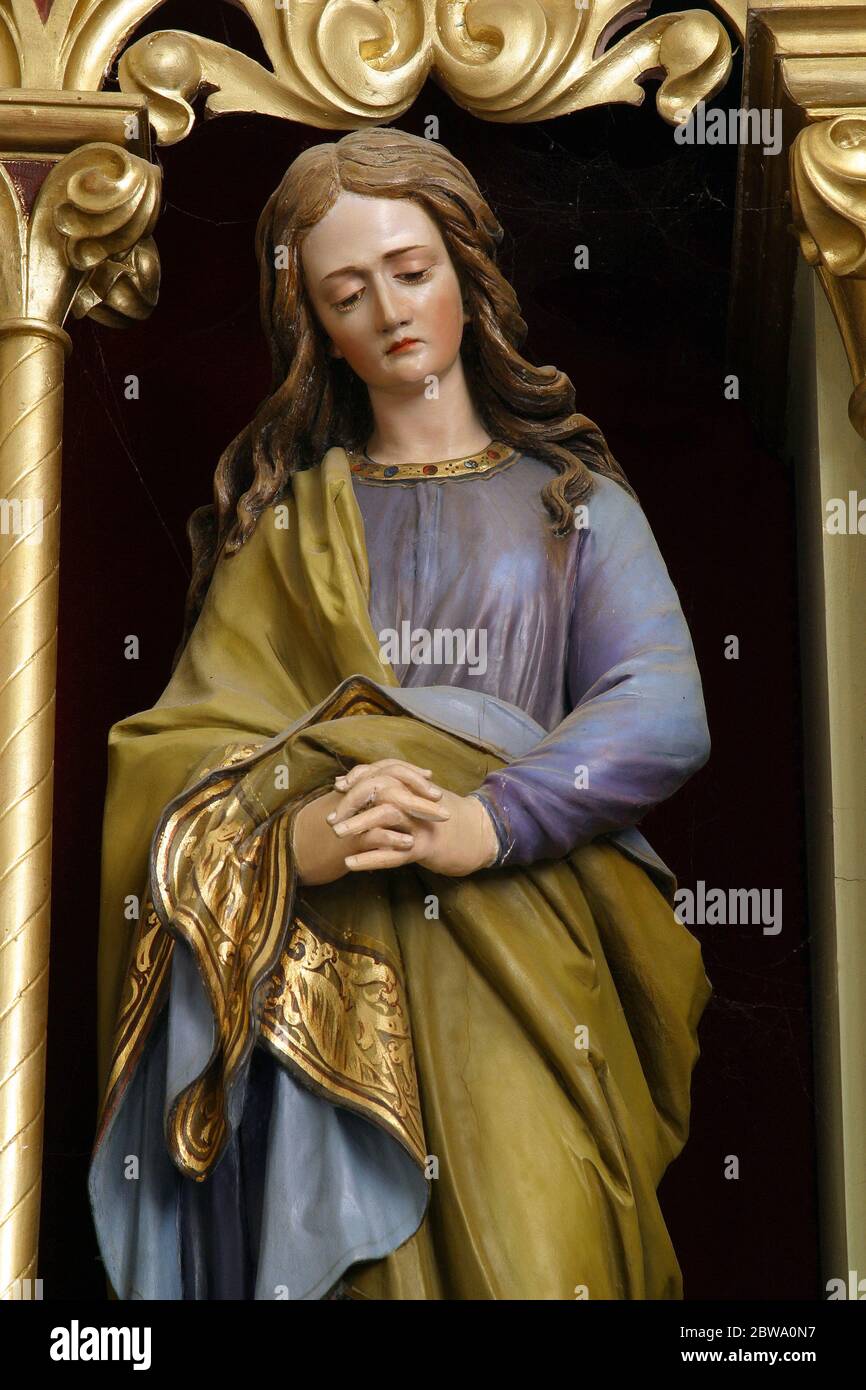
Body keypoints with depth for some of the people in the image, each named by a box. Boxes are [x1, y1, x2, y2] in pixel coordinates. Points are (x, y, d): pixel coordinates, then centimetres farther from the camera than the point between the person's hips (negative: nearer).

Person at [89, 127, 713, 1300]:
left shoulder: (574, 500, 13)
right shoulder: (283, 520, 17)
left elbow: (667, 715, -3)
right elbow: (186, 741, 5)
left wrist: (484, 823, -19)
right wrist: (292, 837, -17)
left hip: (527, 976, 0)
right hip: (327, 985, 1)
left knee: (537, 1259, -13)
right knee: (361, 1264, -5)